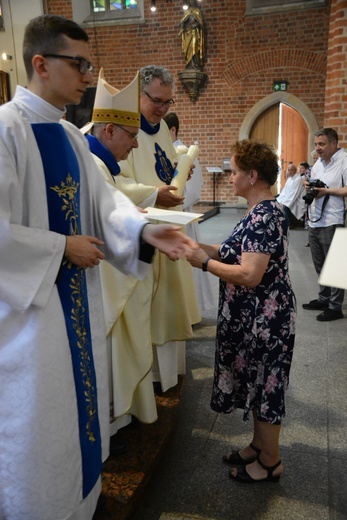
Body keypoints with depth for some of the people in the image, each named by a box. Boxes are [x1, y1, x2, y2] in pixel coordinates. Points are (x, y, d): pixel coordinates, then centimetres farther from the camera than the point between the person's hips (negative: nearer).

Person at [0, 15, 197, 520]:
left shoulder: (72, 136, 9)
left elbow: (102, 202, 5)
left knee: (79, 408, 21)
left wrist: (144, 230, -12)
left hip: (77, 299, 8)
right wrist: (64, 247, -14)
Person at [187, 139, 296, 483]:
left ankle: (270, 461, 29)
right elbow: (236, 254, 10)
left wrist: (204, 262, -19)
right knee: (256, 383, 21)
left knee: (264, 386, 7)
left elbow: (249, 275, -29)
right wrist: (199, 247, 3)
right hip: (253, 317, 10)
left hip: (265, 319, -10)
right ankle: (259, 446, 41)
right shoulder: (261, 212, 8)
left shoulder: (263, 217, -23)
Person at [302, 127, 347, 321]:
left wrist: (327, 191, -20)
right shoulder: (318, 163, 15)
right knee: (320, 265, 17)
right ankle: (324, 299, 32)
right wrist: (309, 186, 2)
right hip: (315, 221, 8)